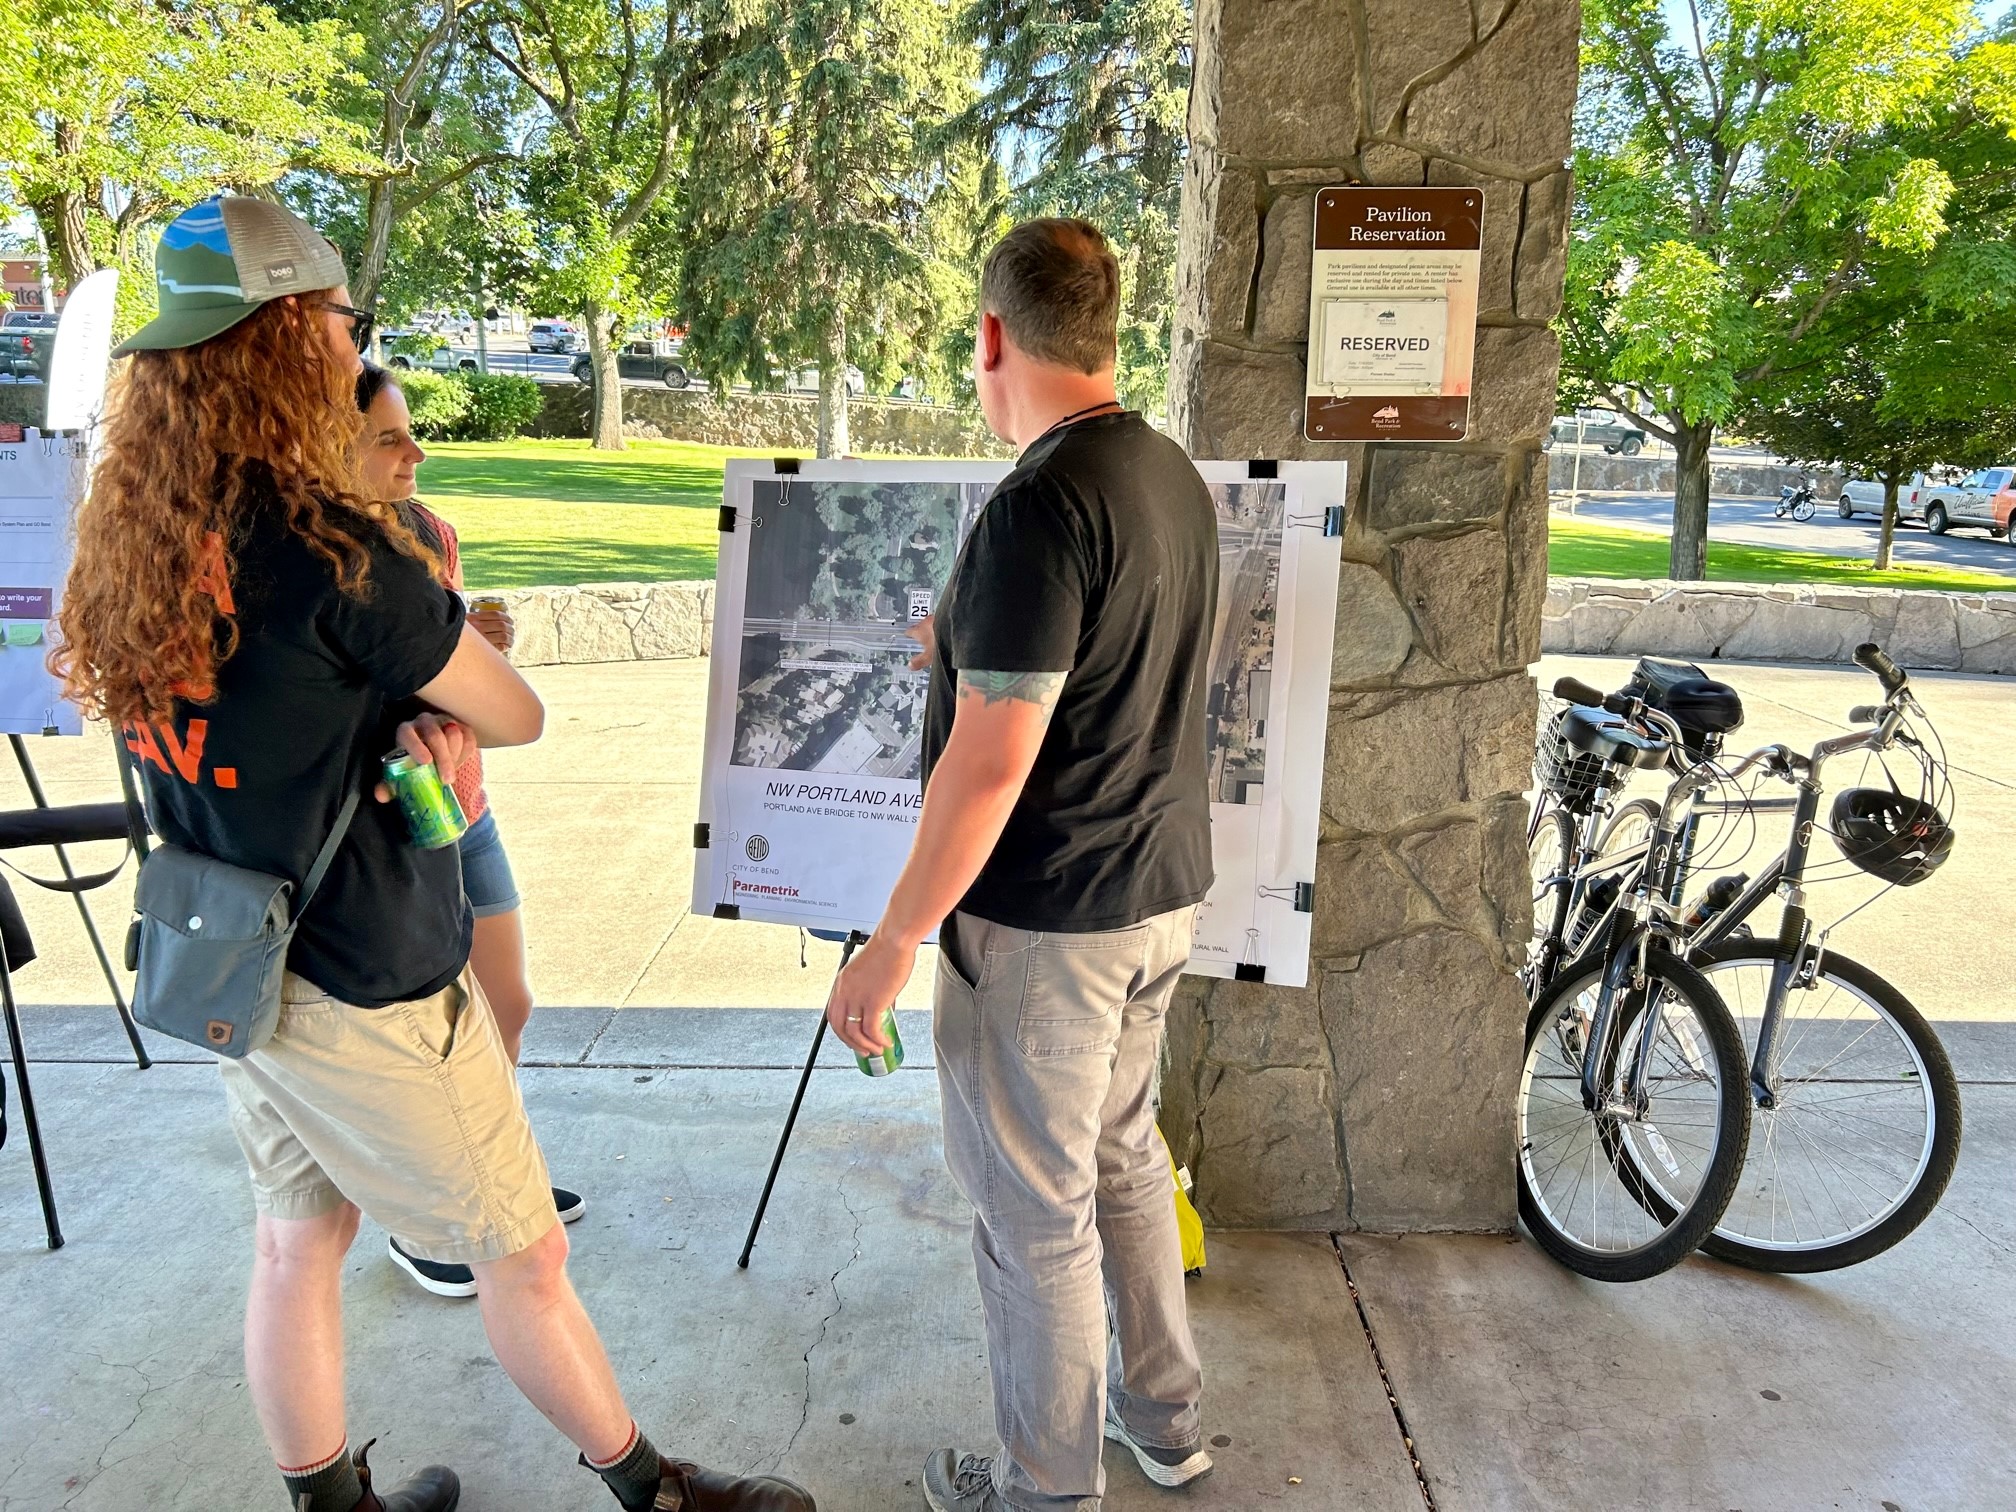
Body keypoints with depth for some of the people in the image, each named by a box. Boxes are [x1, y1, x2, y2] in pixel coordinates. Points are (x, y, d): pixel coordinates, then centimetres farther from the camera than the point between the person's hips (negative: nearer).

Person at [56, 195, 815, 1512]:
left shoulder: (133, 536, 0)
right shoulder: (329, 546, -25)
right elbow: (519, 715, -15)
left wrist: (401, 717, -9)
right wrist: (447, 709, 3)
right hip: (364, 986, -8)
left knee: (300, 1236, 21)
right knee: (522, 1256, 8)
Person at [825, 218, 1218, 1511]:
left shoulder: (1042, 505, -23)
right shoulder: (1177, 476, 5)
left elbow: (991, 762, -25)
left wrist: (894, 942, -16)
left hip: (1045, 920, -9)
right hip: (1162, 891, 9)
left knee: (1037, 1210, 9)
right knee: (1127, 1159, 24)